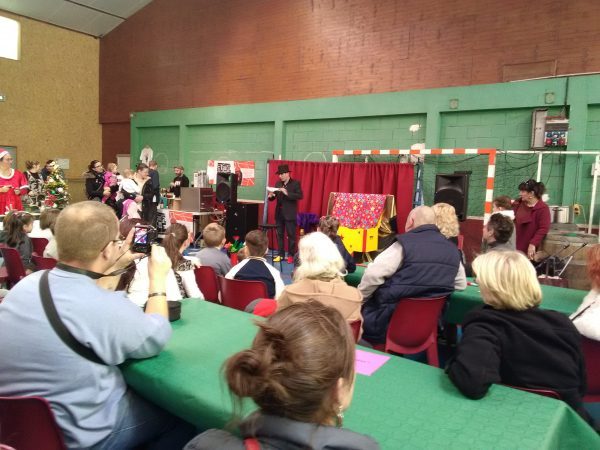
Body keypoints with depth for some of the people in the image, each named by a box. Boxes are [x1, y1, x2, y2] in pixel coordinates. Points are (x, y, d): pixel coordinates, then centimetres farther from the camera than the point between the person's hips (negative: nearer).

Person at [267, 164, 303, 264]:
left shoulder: (296, 183, -5)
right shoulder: (278, 184, 10)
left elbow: (300, 196, -17)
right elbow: (274, 197, 12)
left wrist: (287, 193, -25)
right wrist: (271, 196, -11)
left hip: (290, 214, -5)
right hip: (279, 213, 5)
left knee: (291, 235, 1)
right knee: (279, 235, 9)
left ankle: (291, 255, 9)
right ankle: (281, 254, 17)